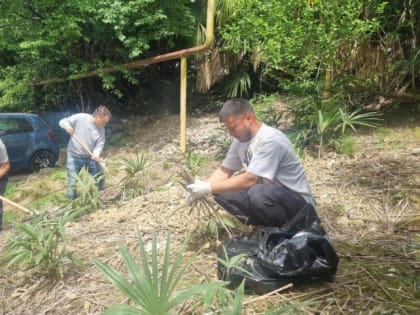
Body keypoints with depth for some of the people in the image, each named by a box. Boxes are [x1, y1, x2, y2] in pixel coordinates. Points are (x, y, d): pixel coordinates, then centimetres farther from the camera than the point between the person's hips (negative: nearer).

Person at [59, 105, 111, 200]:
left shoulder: (101, 129, -3)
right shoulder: (80, 117, -13)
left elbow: (100, 144, -6)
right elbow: (63, 121, -8)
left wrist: (96, 154, -28)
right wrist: (67, 126, -32)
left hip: (90, 157, 4)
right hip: (74, 156, -3)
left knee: (100, 179, 7)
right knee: (72, 182, 1)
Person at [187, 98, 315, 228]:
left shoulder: (270, 140, -26)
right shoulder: (241, 139, 0)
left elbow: (249, 180, -31)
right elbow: (224, 170, 6)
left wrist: (209, 188, -28)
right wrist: (203, 186, -13)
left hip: (297, 200, -8)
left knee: (258, 193, -38)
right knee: (222, 193, -4)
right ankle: (269, 223, 4)